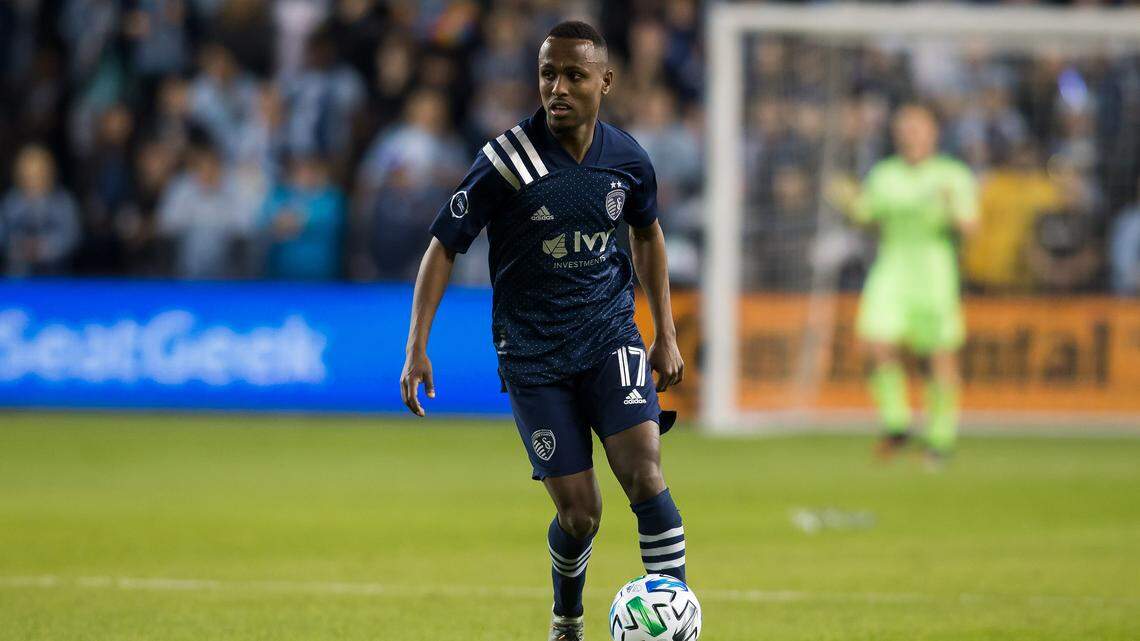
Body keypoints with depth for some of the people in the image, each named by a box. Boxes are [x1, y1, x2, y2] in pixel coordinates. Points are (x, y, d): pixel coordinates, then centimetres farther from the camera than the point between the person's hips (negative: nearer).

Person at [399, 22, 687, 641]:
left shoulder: (627, 159, -2)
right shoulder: (507, 160, -14)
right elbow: (444, 244, -8)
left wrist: (666, 335, 17)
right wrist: (417, 349, -13)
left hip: (610, 337, 2)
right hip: (533, 354, -2)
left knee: (644, 477, -18)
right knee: (579, 512, -3)